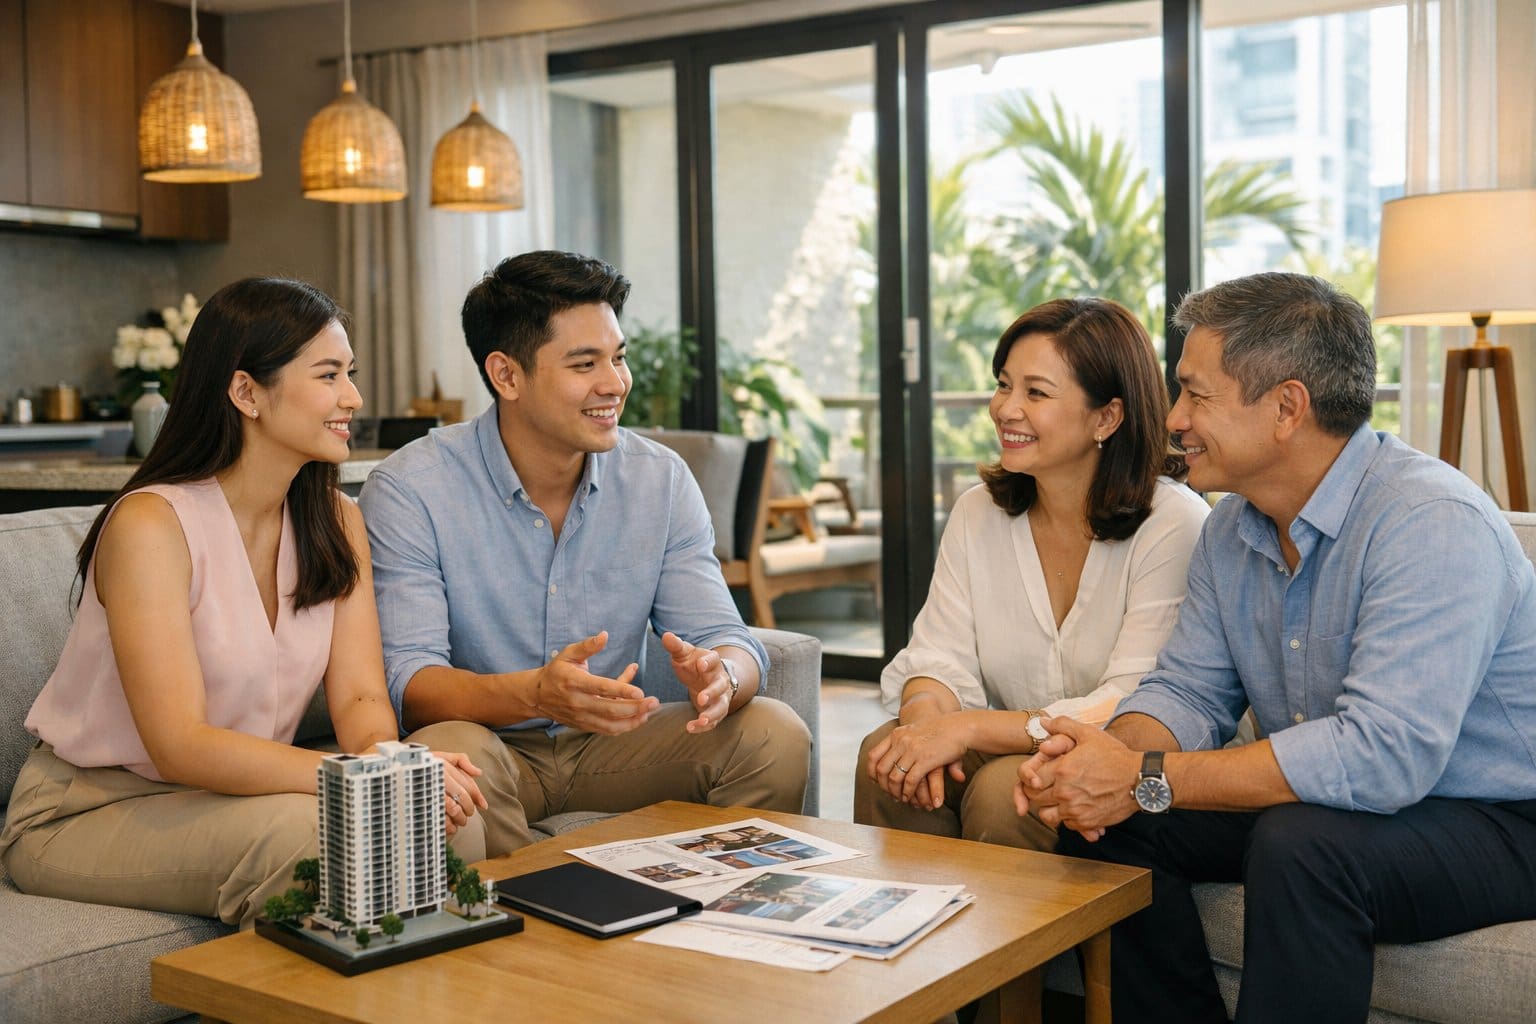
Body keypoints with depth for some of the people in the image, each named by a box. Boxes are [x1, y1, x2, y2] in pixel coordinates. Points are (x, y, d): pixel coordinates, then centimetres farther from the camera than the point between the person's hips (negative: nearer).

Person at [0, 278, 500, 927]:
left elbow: (361, 697, -6)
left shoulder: (336, 522, 2)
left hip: (236, 786, 6)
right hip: (88, 811, -6)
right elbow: (181, 747, -27)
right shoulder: (151, 525, -20)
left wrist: (386, 757, -30)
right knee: (305, 832, -34)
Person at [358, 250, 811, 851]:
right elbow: (407, 683, -20)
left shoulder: (661, 479, -1)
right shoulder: (408, 491, -13)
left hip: (616, 745, 4)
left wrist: (720, 674, -32)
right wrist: (534, 693, -41)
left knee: (775, 734, -18)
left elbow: (725, 638, -5)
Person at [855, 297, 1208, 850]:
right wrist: (925, 719, -24)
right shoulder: (978, 513, 6)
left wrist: (968, 727, -28)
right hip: (1005, 752, 5)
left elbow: (1133, 711, -20)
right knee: (886, 757, -21)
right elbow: (941, 657, 1)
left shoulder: (1175, 526, -13)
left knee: (1003, 789, -31)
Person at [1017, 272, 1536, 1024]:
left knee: (1300, 842, -35)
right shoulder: (1233, 527, 2)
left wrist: (1148, 781, -31)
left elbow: (1383, 753, -35)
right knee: (1105, 818, -6)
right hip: (1319, 803, 8)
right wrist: (1114, 753, -21)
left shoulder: (1434, 523, -26)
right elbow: (1188, 689, 4)